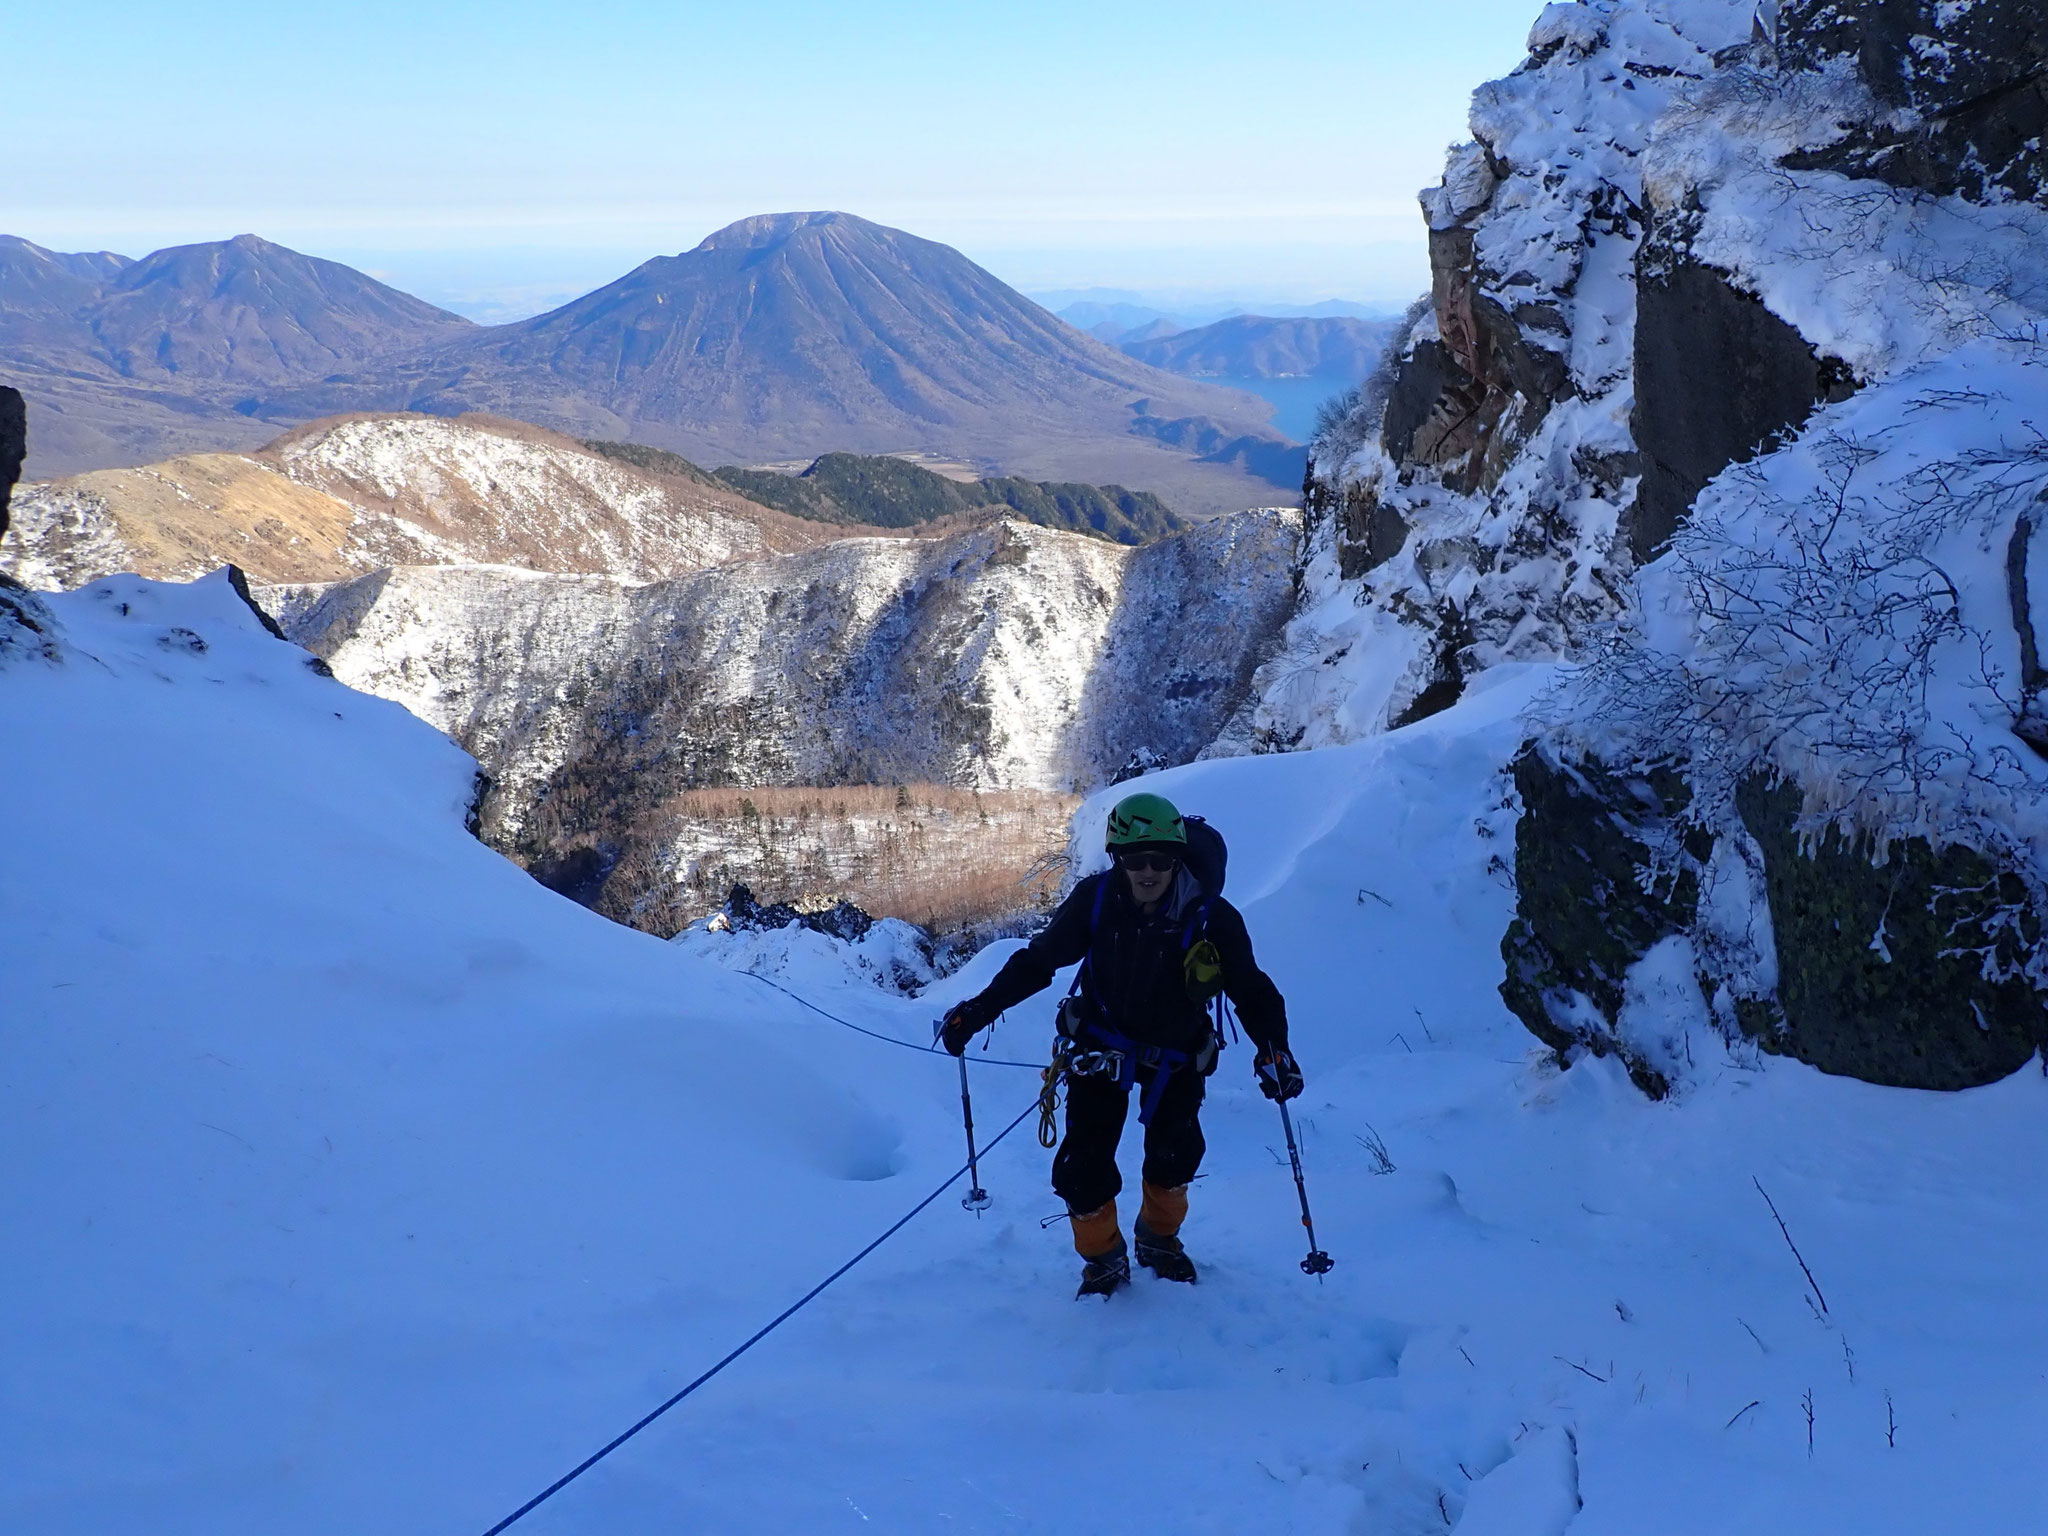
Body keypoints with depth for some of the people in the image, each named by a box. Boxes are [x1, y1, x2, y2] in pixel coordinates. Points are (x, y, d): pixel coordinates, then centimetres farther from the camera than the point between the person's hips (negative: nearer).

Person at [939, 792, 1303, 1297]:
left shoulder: (1211, 917, -25)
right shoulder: (1095, 900, -23)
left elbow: (1252, 990, -16)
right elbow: (1037, 961, -11)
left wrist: (1273, 1049, -33)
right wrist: (979, 1009, -17)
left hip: (1177, 1052, 0)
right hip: (1102, 1043, 0)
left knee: (1175, 1155, 2)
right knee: (1084, 1164, -9)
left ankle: (1159, 1238, 34)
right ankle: (1103, 1257, 17)